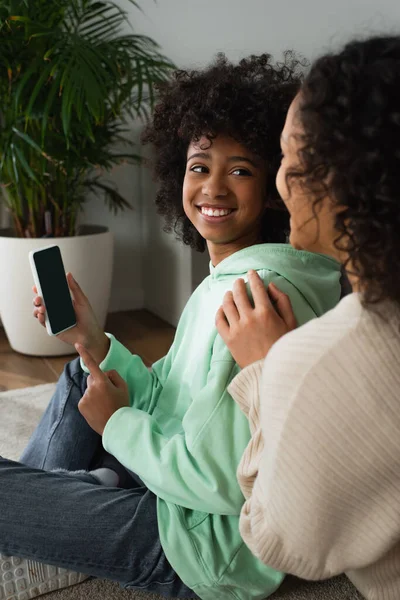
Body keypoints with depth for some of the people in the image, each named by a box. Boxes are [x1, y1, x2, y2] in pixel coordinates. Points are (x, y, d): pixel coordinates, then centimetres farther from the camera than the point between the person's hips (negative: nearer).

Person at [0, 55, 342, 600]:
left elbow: (220, 481, -28)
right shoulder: (225, 279, 5)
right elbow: (172, 401, 7)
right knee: (81, 374, 22)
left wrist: (118, 424, -14)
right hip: (183, 486, 10)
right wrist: (94, 342, -5)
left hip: (217, 552, -10)